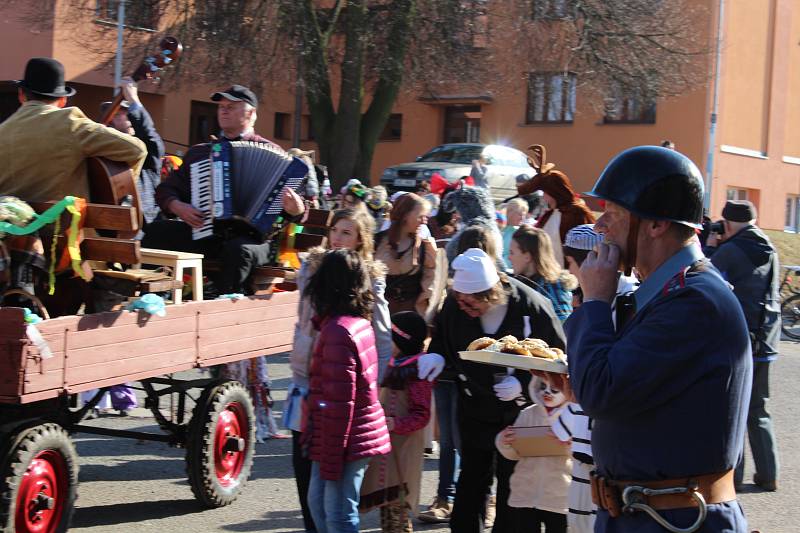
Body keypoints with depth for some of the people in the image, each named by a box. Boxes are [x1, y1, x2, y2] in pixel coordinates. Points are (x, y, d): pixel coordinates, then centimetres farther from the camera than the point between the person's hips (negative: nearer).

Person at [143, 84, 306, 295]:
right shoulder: (199, 152, 22)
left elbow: (295, 204, 6)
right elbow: (165, 190, 23)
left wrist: (295, 209, -18)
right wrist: (177, 206, 0)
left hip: (251, 236, -4)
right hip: (203, 233, 4)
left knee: (238, 249, -37)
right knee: (156, 231, -19)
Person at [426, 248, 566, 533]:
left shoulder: (533, 308, -23)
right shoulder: (454, 304, -12)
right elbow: (441, 338, 8)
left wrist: (523, 382, -25)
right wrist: (435, 357, -13)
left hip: (517, 416, -3)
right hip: (473, 413, 3)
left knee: (511, 487, 8)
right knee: (471, 483, 16)